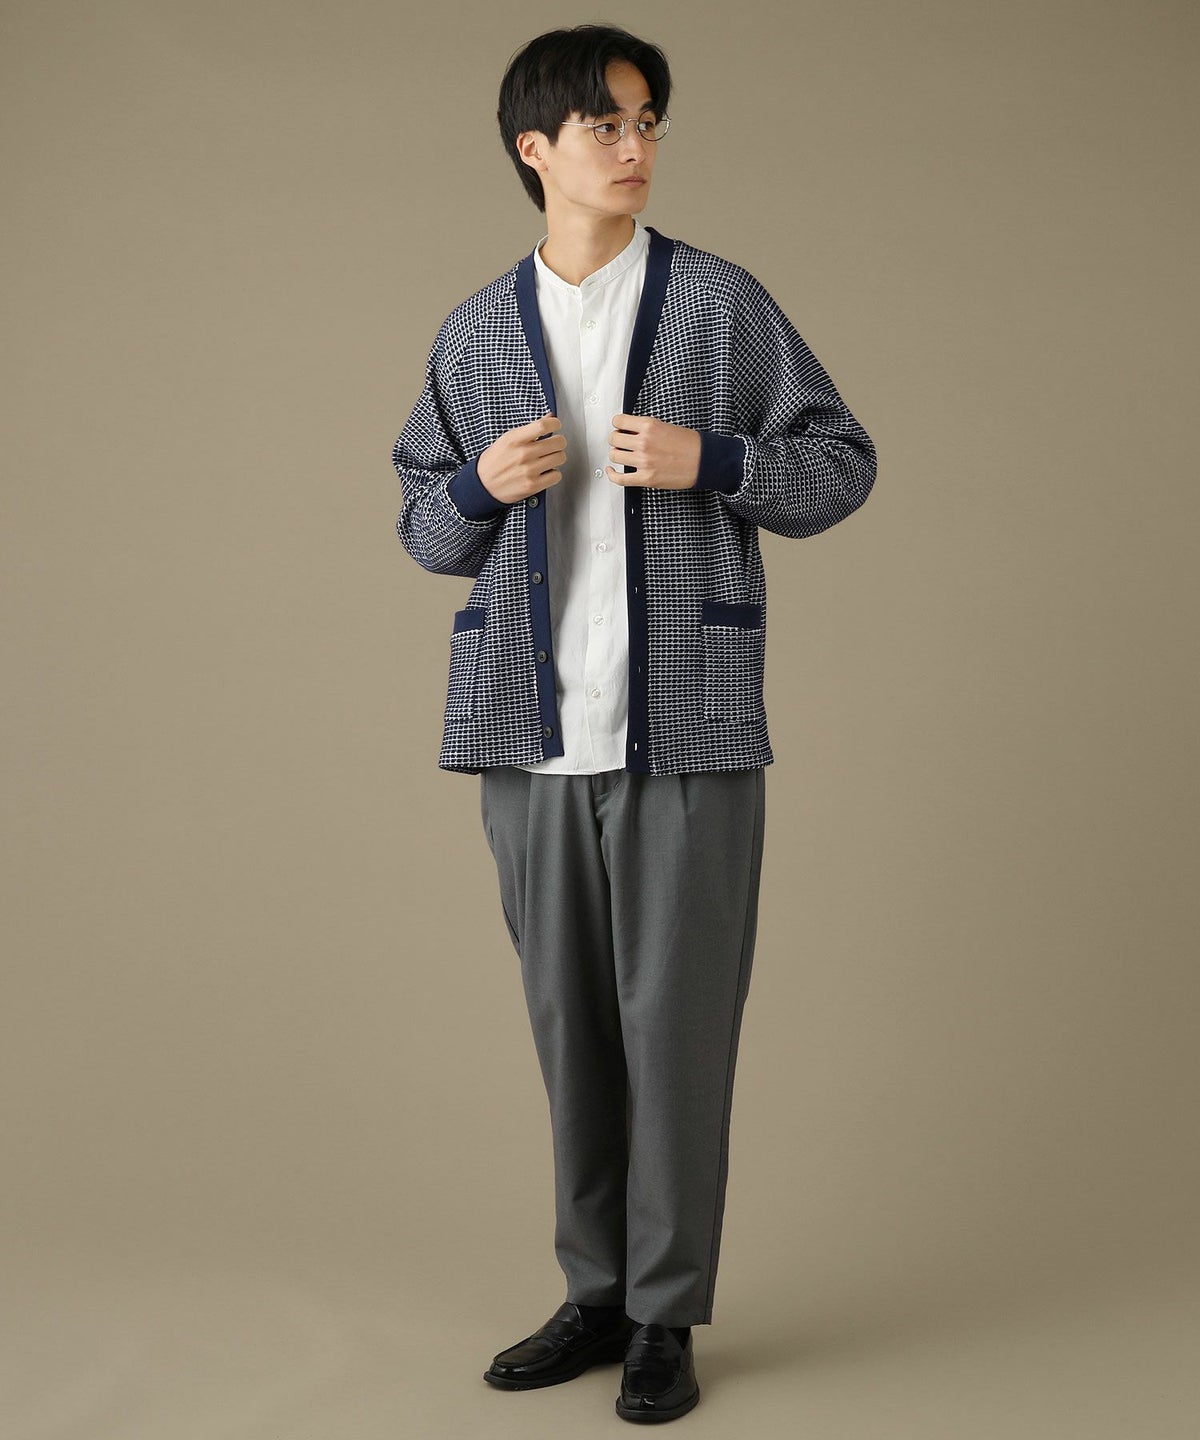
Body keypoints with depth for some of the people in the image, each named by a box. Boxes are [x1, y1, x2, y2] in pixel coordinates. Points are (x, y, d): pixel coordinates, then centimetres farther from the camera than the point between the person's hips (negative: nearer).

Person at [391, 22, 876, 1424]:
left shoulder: (721, 300, 3)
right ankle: (597, 1293, 21)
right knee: (569, 1017, 8)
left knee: (677, 1017, -1)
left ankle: (667, 1318, 10)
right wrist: (484, 483, -6)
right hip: (533, 727, 3)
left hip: (686, 725, -3)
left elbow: (841, 465, 5)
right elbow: (426, 528, 16)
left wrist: (708, 462, -12)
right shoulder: (473, 332, 10)